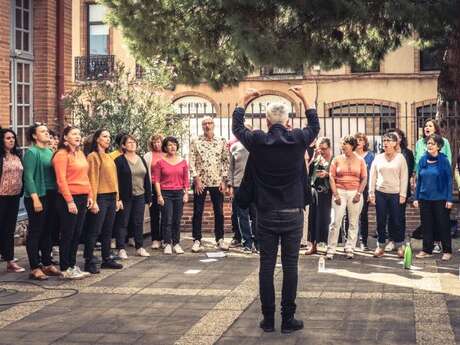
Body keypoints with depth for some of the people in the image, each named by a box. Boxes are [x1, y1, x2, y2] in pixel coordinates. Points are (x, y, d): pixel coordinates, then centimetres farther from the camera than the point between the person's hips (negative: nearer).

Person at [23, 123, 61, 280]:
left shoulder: (50, 152, 13)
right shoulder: (31, 152, -8)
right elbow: (28, 177, -13)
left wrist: (57, 195, 11)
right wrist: (35, 198, -19)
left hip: (51, 196, 7)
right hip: (38, 197, -7)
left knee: (48, 232, 12)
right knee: (35, 232, -2)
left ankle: (47, 264, 21)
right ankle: (35, 268, 2)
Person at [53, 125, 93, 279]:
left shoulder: (80, 153, 14)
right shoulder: (62, 154, -10)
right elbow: (61, 180, -15)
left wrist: (90, 195, 12)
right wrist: (70, 201, -18)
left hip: (83, 198, 8)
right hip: (69, 198, -7)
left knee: (77, 234, 12)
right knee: (67, 234, 0)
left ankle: (73, 265, 21)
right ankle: (65, 269, 8)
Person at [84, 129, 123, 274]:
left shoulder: (109, 157, 16)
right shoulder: (93, 156, -8)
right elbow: (92, 179, -14)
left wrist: (117, 198, 15)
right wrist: (93, 201, -18)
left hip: (111, 198, 8)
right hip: (100, 197, -8)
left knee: (108, 231, 12)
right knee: (94, 231, -5)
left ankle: (106, 259, 20)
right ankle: (89, 262, -1)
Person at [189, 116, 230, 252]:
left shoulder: (221, 142, 4)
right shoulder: (196, 142, -1)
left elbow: (226, 161, 5)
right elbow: (192, 162, -3)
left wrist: (224, 180, -2)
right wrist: (197, 179, -11)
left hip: (217, 182, 2)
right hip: (200, 182, -1)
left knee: (219, 212, 6)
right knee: (198, 212, 2)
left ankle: (220, 239, 17)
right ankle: (197, 240, 8)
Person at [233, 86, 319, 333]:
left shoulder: (258, 141, -6)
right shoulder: (297, 139, -6)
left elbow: (237, 128, 13)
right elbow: (315, 127, 17)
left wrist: (244, 102, 23)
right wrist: (304, 100, 23)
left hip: (266, 215, 0)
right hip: (293, 214, 0)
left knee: (266, 266, 5)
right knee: (290, 266, 3)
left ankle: (268, 319, 9)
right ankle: (288, 319, 7)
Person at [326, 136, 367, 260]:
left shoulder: (360, 160, 7)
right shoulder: (337, 159, 6)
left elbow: (364, 178, 6)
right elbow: (331, 177, 2)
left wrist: (359, 193, -5)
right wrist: (335, 194, -7)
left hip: (355, 193, 1)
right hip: (340, 192, -1)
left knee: (353, 222, 3)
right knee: (336, 221, -7)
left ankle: (349, 249, 10)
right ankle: (330, 250, -2)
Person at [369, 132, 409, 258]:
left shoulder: (400, 158, 0)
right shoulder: (378, 158, 7)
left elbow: (404, 177, -1)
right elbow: (372, 176, 8)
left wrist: (402, 194, -6)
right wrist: (371, 193, 2)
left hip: (395, 194, -2)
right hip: (380, 193, 2)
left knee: (396, 221, 2)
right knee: (381, 221, 6)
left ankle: (400, 246, 15)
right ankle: (380, 246, 15)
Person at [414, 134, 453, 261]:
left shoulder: (443, 160, -7)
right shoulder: (423, 160, 4)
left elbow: (449, 180, -6)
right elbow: (419, 180, 9)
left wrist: (449, 199, -10)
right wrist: (416, 197, 6)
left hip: (440, 198, -4)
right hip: (425, 198, 4)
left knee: (443, 225, 3)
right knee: (426, 224, 10)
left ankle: (447, 251, 14)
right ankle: (427, 250, 20)